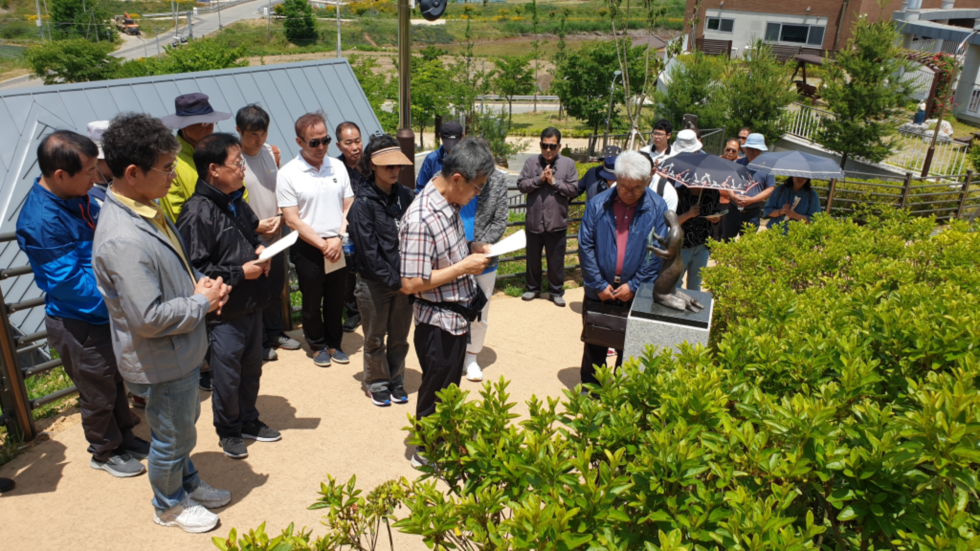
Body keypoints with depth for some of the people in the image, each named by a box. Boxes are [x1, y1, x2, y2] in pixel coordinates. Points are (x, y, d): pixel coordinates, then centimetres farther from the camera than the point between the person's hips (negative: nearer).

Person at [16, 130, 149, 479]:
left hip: (108, 312, 8)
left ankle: (125, 438, 43)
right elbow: (68, 283, -27)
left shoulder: (77, 198, -2)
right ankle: (105, 453, 34)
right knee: (98, 393, 12)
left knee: (117, 381, 23)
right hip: (80, 322, -8)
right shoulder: (42, 221, -28)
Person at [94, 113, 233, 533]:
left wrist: (200, 282, -2)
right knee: (172, 436, 15)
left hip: (182, 349, 9)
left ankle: (188, 484, 51)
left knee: (183, 423, 28)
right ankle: (169, 506, 40)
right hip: (162, 361, -9)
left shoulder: (145, 208, -2)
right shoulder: (123, 239, -33)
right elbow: (148, 318, -32)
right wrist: (203, 302, -18)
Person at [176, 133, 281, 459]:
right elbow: (194, 269, -24)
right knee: (227, 376, 9)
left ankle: (248, 421, 40)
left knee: (251, 368, 21)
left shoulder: (237, 203, 7)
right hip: (225, 313, -8)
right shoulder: (197, 213, -21)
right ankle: (228, 431, 31)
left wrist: (260, 250, 4)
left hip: (252, 305, 8)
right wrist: (240, 272, -21)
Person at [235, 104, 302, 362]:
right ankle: (259, 343, 24)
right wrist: (255, 225, -18)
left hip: (275, 237, 6)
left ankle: (275, 333, 38)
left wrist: (279, 216, -4)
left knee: (276, 290, 20)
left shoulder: (271, 152, 2)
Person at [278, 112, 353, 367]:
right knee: (312, 301, 12)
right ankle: (318, 346, 31)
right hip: (308, 249, -3)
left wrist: (338, 239, -9)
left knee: (336, 299, 15)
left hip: (338, 247, 3)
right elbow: (292, 220, -10)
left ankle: (334, 344, 32)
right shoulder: (288, 174, -8)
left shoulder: (337, 166, 3)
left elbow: (349, 207, 4)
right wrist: (322, 244, -13)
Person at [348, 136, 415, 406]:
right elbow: (369, 251, -15)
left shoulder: (405, 196, 1)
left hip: (404, 280, 4)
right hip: (374, 283, -4)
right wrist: (393, 280, -17)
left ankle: (396, 381, 34)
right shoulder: (363, 204, -12)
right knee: (375, 339, 13)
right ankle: (377, 384, 32)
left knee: (400, 337, 16)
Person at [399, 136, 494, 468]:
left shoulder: (450, 205, 0)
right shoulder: (421, 220, -29)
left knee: (450, 383, 26)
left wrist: (472, 248, -2)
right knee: (436, 390, 13)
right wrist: (464, 267, -23)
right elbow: (411, 284, -28)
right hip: (438, 323, -8)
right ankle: (426, 451, 35)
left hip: (457, 316, 9)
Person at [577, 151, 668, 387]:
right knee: (594, 343, 14)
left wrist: (634, 285, -11)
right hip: (599, 291, 1)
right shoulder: (598, 204, -6)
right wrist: (599, 284, -8)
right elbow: (585, 246, -5)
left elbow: (658, 252, -7)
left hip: (635, 293, 0)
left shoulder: (657, 207, -7)